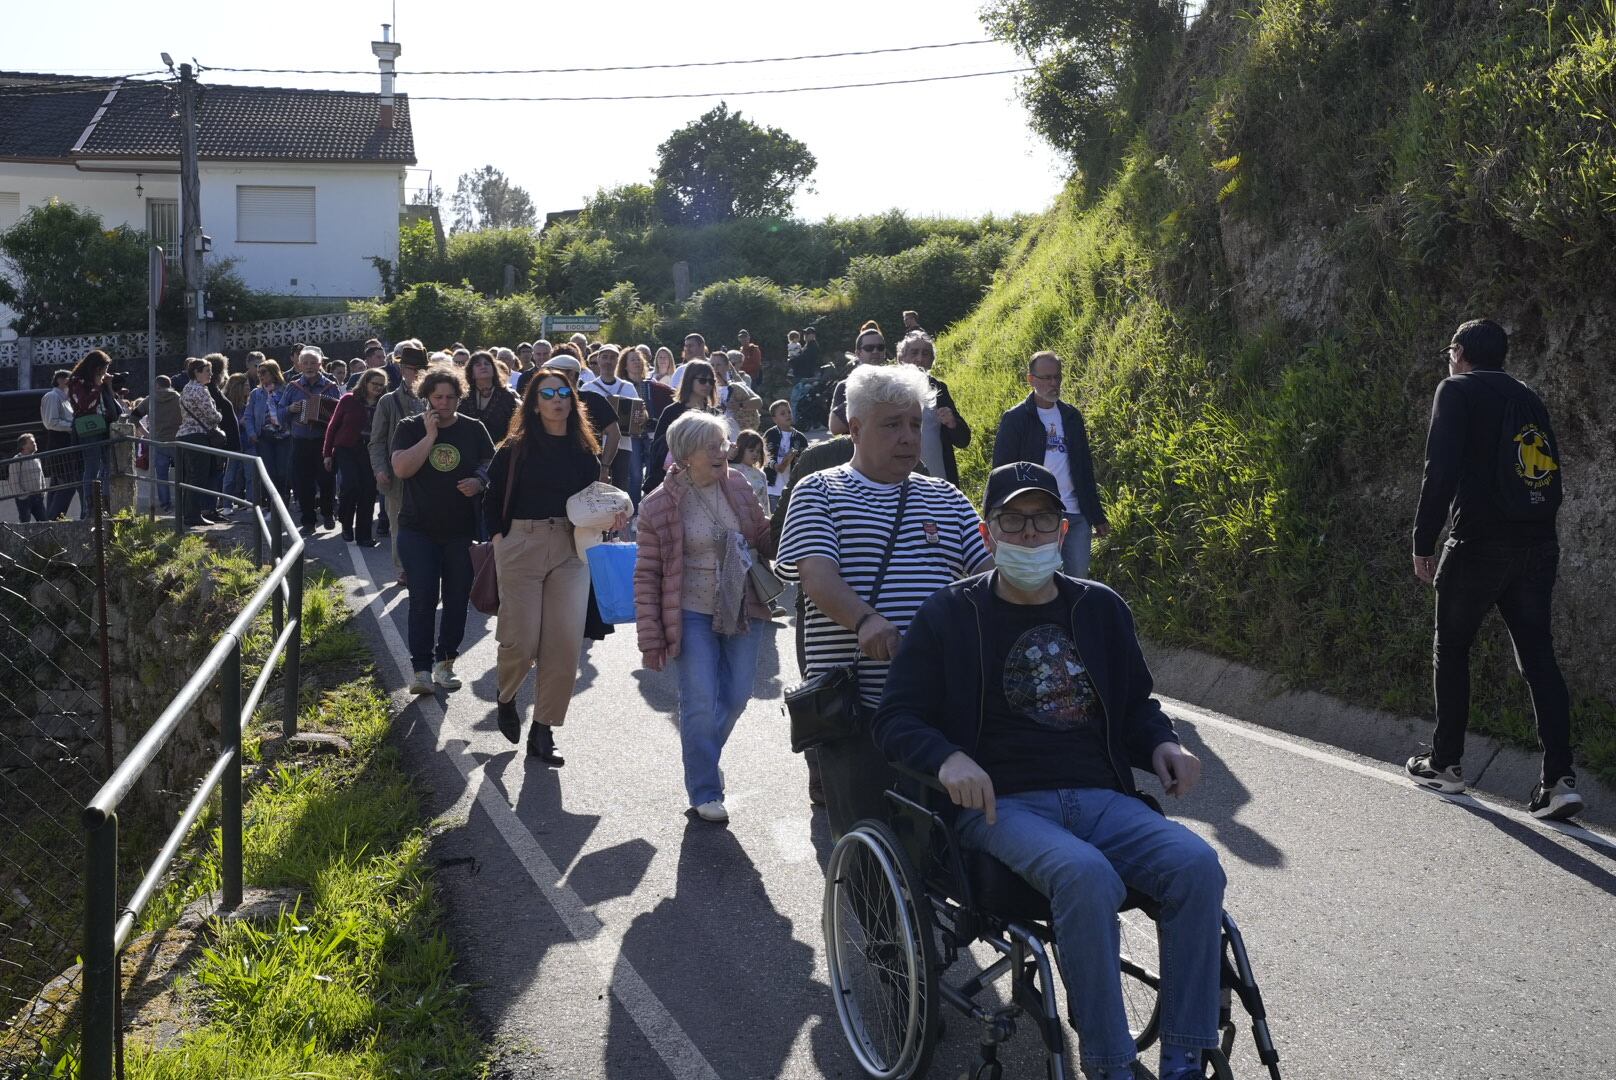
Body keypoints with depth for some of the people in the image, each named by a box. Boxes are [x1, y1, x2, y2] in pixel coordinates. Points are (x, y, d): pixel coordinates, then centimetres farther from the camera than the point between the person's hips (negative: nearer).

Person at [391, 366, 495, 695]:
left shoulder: (474, 430, 4)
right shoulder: (410, 428, 0)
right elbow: (401, 468, -14)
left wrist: (479, 481, -12)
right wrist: (430, 435, -17)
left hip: (462, 531, 2)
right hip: (418, 529, -2)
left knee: (457, 599, 7)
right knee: (423, 599, -6)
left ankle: (445, 662, 20)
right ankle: (421, 668, -1)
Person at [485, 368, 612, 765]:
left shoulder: (585, 452, 9)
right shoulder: (515, 449, 1)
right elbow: (492, 501, 5)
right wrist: (500, 543, -3)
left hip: (571, 551, 3)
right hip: (521, 547, -3)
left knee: (566, 645, -3)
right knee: (521, 641, -4)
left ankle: (543, 731, 9)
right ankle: (505, 698, 30)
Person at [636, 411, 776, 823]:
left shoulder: (739, 487, 0)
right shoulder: (661, 506, -11)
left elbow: (765, 538, 12)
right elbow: (647, 575, -7)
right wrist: (651, 637, -10)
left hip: (743, 611, 4)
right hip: (694, 615, -4)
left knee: (736, 696, 11)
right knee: (700, 704, -3)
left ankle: (705, 755, 40)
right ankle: (705, 792, 13)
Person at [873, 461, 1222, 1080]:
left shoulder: (1100, 609, 16)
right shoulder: (950, 616, 6)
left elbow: (1136, 706, 27)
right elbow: (895, 719, 3)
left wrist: (1162, 746, 4)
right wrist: (948, 758, -17)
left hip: (1102, 798, 4)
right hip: (1002, 804, -4)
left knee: (1196, 865, -25)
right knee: (1085, 874, -35)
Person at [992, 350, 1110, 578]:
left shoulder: (1072, 416, 13)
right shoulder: (1014, 419, -1)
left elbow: (1085, 469, 17)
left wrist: (1097, 516, 14)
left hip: (1076, 514, 4)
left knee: (1079, 577, 4)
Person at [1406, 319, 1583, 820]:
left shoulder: (1457, 389, -2)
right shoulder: (1528, 397, 18)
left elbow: (1441, 471, -13)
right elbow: (1553, 473, 15)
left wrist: (1422, 543, -9)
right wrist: (1533, 530, 17)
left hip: (1479, 544, -5)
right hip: (1540, 546, 5)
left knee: (1451, 650, 11)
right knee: (1539, 657, 4)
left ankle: (1445, 763, 16)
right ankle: (1560, 779, -4)